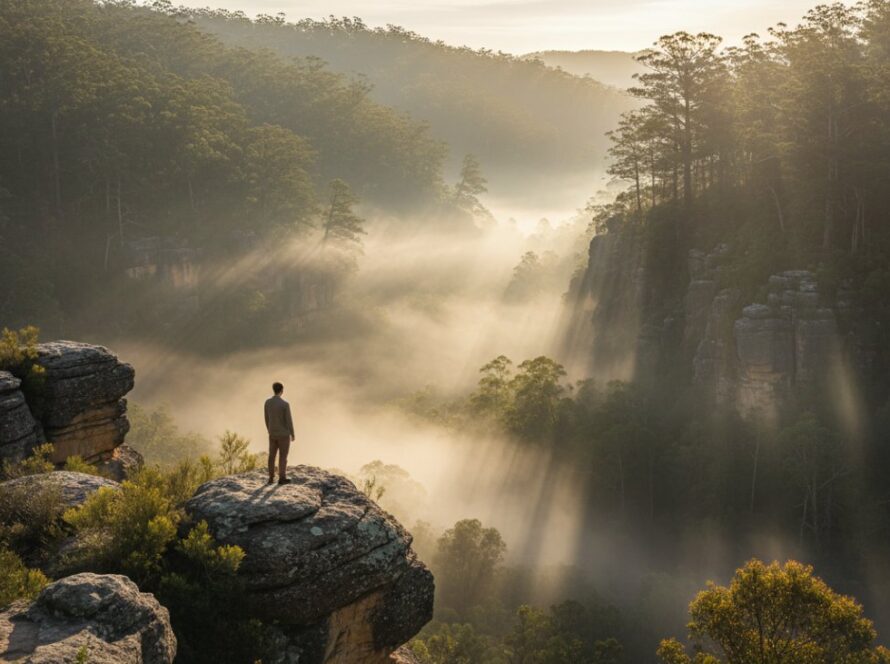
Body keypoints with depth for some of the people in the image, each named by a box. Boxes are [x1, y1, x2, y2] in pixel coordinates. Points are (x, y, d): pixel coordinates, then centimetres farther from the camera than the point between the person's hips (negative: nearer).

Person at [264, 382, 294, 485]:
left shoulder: (267, 402, -4)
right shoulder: (285, 404, -21)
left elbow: (266, 418, 7)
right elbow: (289, 421, -16)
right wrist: (292, 434, -4)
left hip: (273, 434, 5)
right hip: (284, 434, -5)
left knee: (272, 456, 12)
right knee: (283, 456, 3)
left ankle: (271, 478, 15)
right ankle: (282, 478, 5)